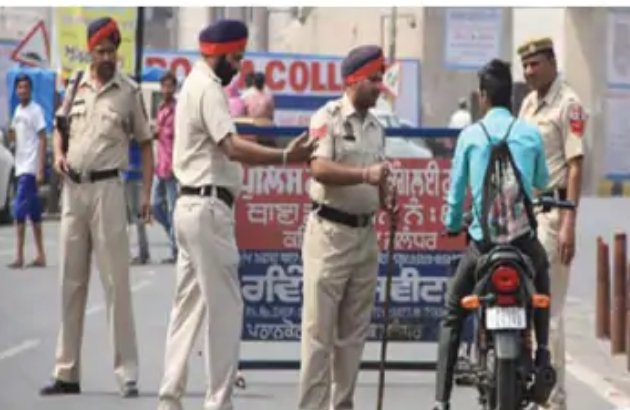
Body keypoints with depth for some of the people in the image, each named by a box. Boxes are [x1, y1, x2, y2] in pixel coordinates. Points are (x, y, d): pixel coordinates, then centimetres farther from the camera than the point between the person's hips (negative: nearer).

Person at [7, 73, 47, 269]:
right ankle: (40, 256, 13)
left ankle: (19, 256, -11)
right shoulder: (17, 110, 13)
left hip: (30, 168, -8)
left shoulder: (35, 110, -9)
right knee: (33, 212, 10)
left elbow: (42, 140, -12)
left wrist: (41, 170, -17)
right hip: (21, 167, 8)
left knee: (19, 210, -12)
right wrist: (11, 134, -2)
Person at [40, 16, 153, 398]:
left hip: (107, 188, -5)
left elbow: (146, 143, 2)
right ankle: (67, 372, 13)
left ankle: (128, 372, -4)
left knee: (116, 280, -6)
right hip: (73, 188, 5)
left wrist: (146, 195, -6)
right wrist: (58, 153, 1)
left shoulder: (130, 91, -2)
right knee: (71, 281, 8)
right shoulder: (75, 85, 9)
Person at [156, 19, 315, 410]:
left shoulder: (195, 84, 19)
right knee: (225, 307, -7)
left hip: (191, 205, 10)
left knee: (189, 304, 11)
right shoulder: (208, 88, -13)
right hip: (209, 208, -10)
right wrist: (284, 157, -34)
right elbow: (231, 146, -26)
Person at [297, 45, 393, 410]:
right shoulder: (328, 118, -8)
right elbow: (320, 169, -21)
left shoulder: (376, 127, 15)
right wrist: (364, 175, -34)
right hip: (330, 231, -7)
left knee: (354, 331, 10)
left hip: (366, 233, 7)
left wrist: (387, 200, 1)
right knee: (319, 328, -7)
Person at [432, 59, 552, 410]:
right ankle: (542, 351, 18)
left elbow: (457, 190, 5)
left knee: (452, 316, 12)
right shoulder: (531, 134, 3)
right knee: (542, 284, 35)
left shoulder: (470, 135, 1)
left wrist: (452, 225, 23)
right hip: (524, 239, 1)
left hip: (482, 241, -1)